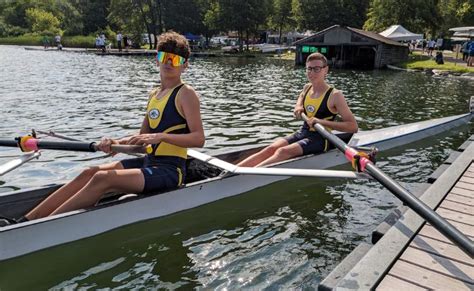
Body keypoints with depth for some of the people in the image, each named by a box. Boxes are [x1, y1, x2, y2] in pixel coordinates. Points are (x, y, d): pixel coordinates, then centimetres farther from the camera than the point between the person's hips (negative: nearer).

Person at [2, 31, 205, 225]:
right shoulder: (154, 95, 16)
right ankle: (26, 220, -10)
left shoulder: (185, 93, -7)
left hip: (169, 170, -7)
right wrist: (117, 143, 0)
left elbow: (199, 139, -17)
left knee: (103, 178, -24)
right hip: (149, 163, 7)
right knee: (90, 173, -8)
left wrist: (161, 137, -28)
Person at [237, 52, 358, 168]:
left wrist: (322, 122, -27)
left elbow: (353, 127, -18)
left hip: (319, 139, -6)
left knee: (283, 152, -29)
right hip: (302, 133, 6)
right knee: (271, 149, -18)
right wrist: (298, 107, 10)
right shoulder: (307, 88, 8)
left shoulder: (334, 95, -11)